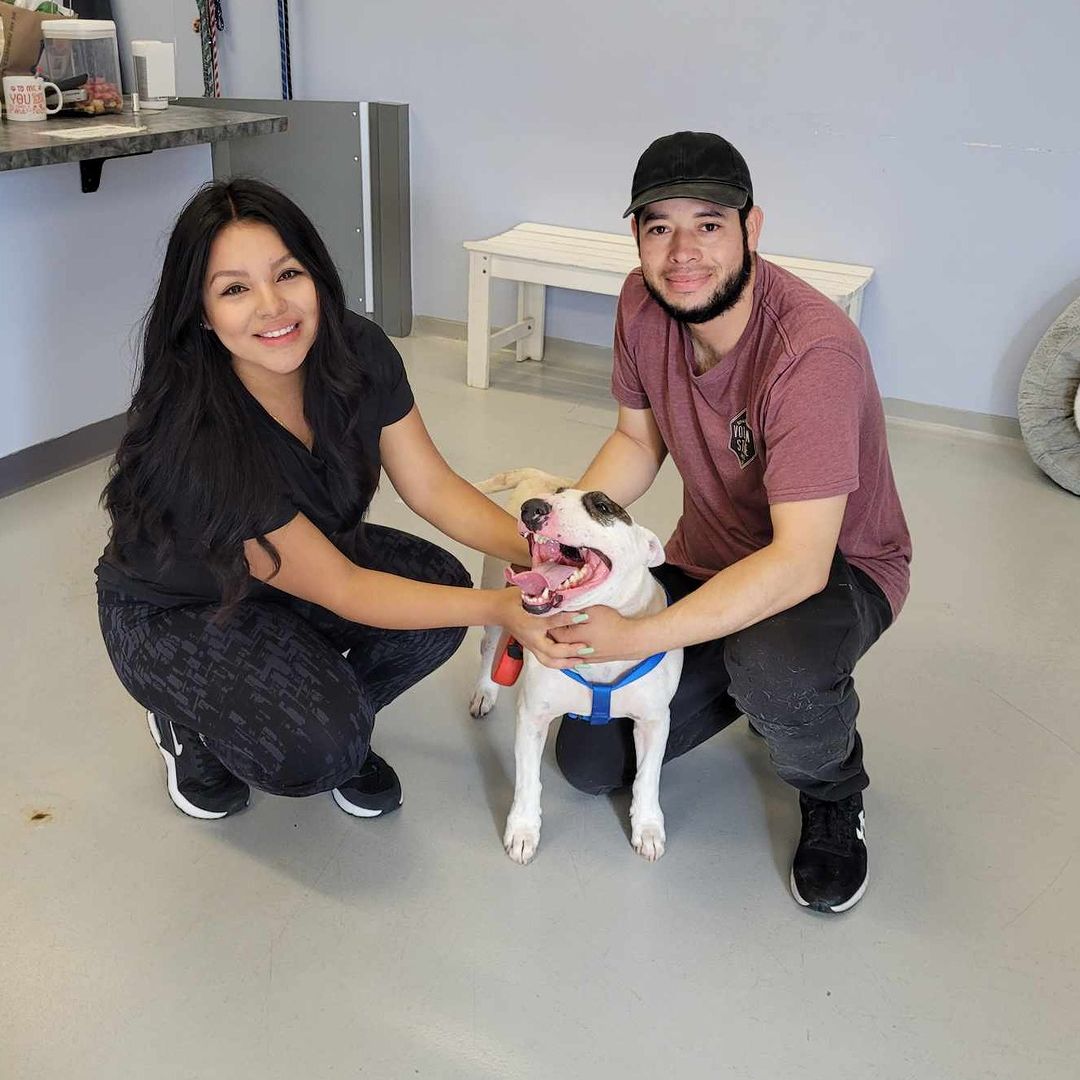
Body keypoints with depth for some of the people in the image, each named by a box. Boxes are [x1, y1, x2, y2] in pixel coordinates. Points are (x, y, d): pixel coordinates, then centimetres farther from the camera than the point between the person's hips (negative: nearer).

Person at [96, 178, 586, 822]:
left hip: (313, 550, 6)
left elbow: (432, 486, -11)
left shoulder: (360, 354, -20)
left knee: (440, 587, -20)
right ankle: (190, 725, 6)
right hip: (176, 613, -6)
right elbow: (339, 588, -31)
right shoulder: (193, 438, -36)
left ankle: (335, 723, 7)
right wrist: (499, 608, -36)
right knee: (317, 752, -28)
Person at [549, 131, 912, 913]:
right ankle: (747, 687, 28)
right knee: (590, 761, 4)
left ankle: (835, 794, -4)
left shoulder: (815, 349, -34)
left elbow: (799, 563, -36)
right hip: (708, 557, 6)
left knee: (772, 669, -42)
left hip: (835, 567, -5)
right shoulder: (643, 304, -13)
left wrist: (639, 637, -39)